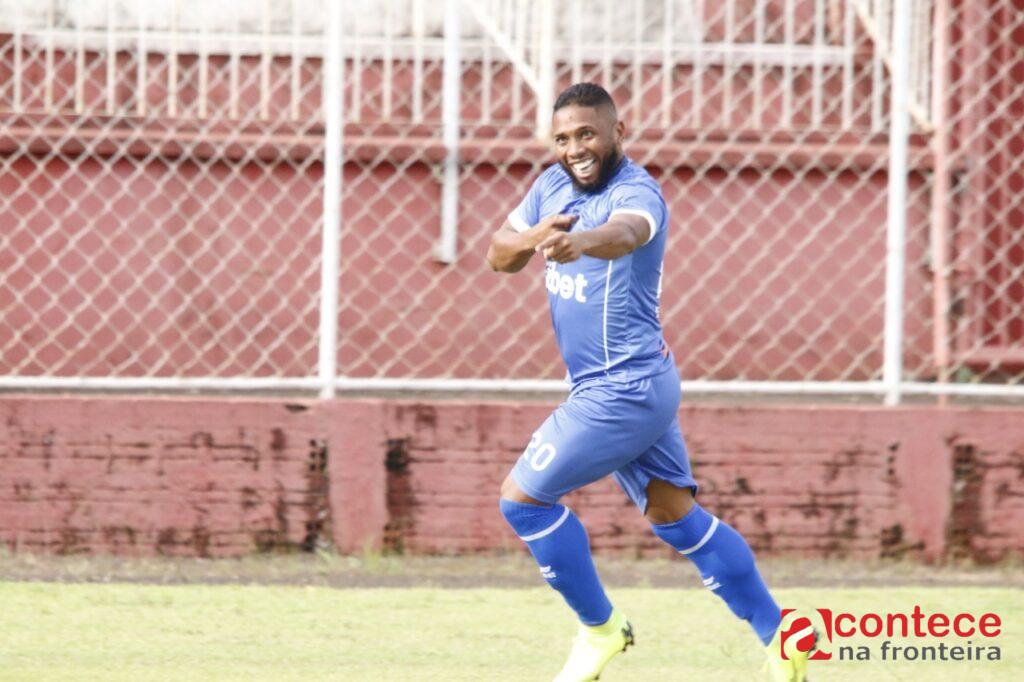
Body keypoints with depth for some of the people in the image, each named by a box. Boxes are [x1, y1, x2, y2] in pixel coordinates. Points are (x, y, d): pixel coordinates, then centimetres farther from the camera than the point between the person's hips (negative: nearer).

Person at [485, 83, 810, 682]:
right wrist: (530, 239, -20)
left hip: (622, 393, -9)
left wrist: (582, 241, -67)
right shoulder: (554, 186, 6)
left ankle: (601, 628, 10)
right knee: (677, 518, 13)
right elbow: (500, 256, 4)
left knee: (523, 497, -4)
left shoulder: (637, 192, -20)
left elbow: (626, 231, -44)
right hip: (641, 386, 9)